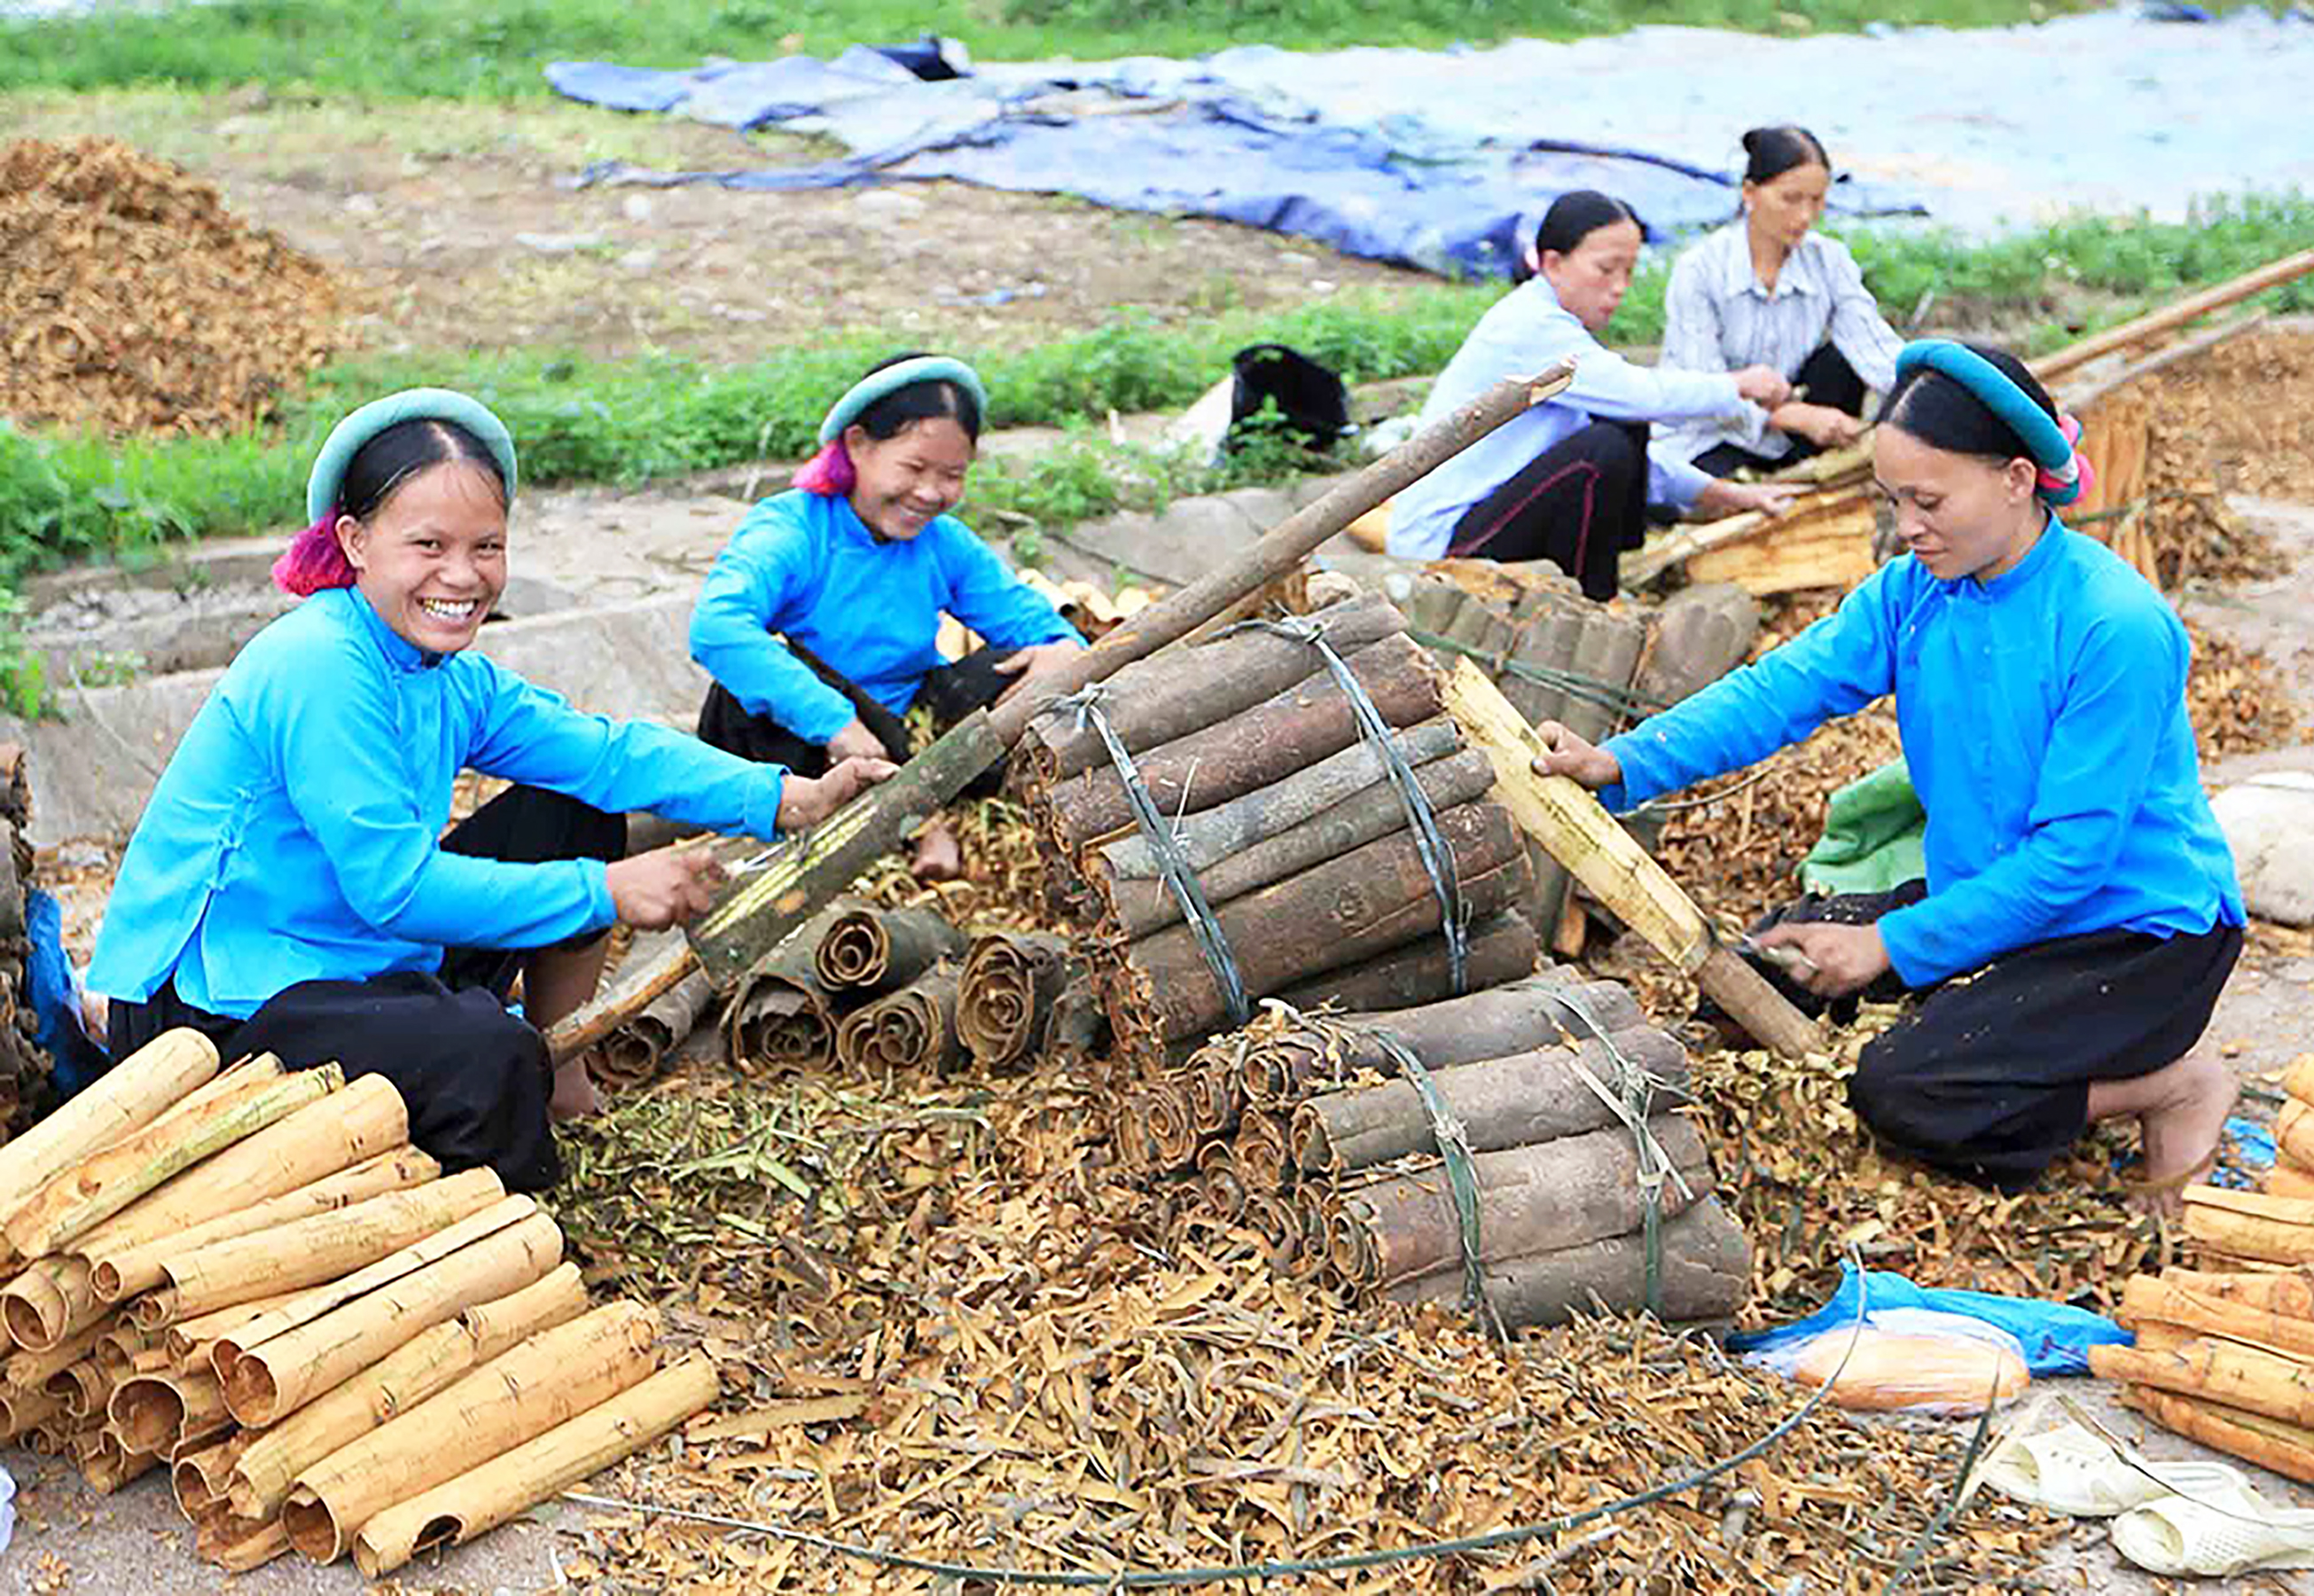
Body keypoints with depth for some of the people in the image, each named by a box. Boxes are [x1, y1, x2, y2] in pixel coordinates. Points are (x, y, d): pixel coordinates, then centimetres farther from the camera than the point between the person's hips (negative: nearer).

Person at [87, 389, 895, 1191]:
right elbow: (395, 887, -28)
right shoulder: (317, 670, -24)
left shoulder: (450, 675, 4)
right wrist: (604, 892, -26)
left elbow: (604, 751, 1)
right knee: (487, 1055, -35)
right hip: (214, 1013, -9)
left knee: (574, 814, 10)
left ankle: (560, 1067, 20)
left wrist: (783, 798, -11)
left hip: (363, 962, 10)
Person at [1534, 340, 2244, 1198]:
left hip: (2136, 928, -8)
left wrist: (1893, 945, -25)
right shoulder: (1914, 590, -3)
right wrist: (1624, 762, -28)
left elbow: (2071, 854, -25)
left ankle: (2170, 1081, 0)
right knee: (1772, 963, -1)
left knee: (1904, 1091, -22)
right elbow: (1782, 687, -13)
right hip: (1989, 895, 8)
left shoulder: (2116, 627, -24)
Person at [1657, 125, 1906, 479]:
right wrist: (1798, 416, -37)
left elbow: (1876, 347, -17)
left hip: (1786, 441, 5)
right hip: (1708, 440, -5)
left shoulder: (1829, 261, -4)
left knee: (1842, 358, -20)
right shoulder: (1699, 270, -16)